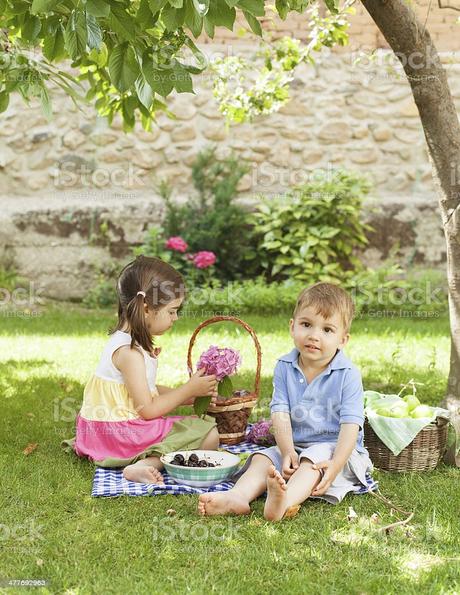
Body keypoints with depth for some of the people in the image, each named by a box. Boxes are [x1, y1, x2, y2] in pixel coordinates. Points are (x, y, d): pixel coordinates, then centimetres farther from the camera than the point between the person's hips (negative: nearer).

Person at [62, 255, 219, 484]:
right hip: (122, 431, -10)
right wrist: (188, 390, -11)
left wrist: (191, 395, 7)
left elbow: (147, 391, 13)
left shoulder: (124, 340, 8)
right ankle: (147, 464, -26)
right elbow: (147, 409, -20)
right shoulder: (129, 352, -22)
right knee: (210, 435, -12)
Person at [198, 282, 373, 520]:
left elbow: (350, 425, -17)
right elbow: (280, 414, -6)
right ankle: (238, 496, -44)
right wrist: (288, 452, -21)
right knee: (262, 458, -17)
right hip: (294, 446, 5)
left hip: (334, 449, -5)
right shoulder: (284, 367, 0)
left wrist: (335, 465, -30)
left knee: (313, 461, -33)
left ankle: (286, 500, -61)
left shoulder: (348, 375, -11)